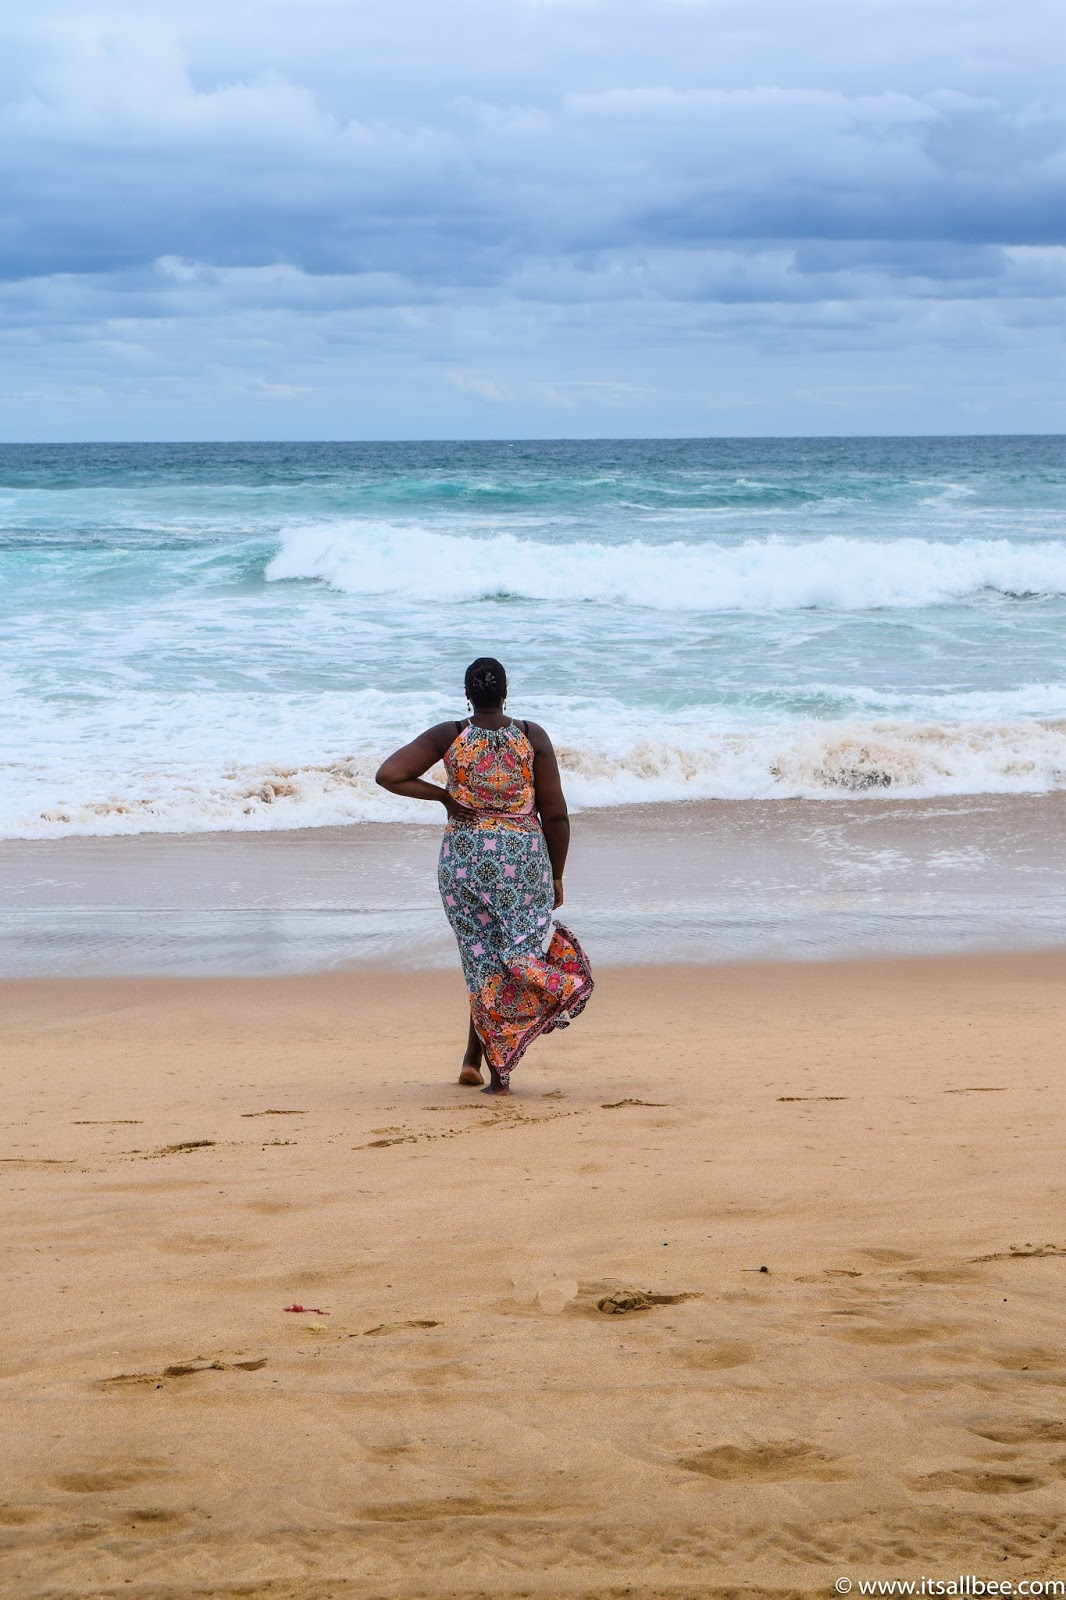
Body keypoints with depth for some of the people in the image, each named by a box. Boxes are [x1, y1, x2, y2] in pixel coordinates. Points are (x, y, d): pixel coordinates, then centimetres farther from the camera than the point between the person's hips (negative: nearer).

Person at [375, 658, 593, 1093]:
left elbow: (388, 774, -9)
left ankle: (498, 1072, 6)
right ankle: (474, 1056, -5)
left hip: (464, 855, 1)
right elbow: (555, 814, -1)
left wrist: (443, 795, 1)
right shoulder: (533, 737, -2)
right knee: (520, 952, 10)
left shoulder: (448, 736, -3)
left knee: (483, 958, 8)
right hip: (524, 855, -1)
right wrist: (556, 876, 9)